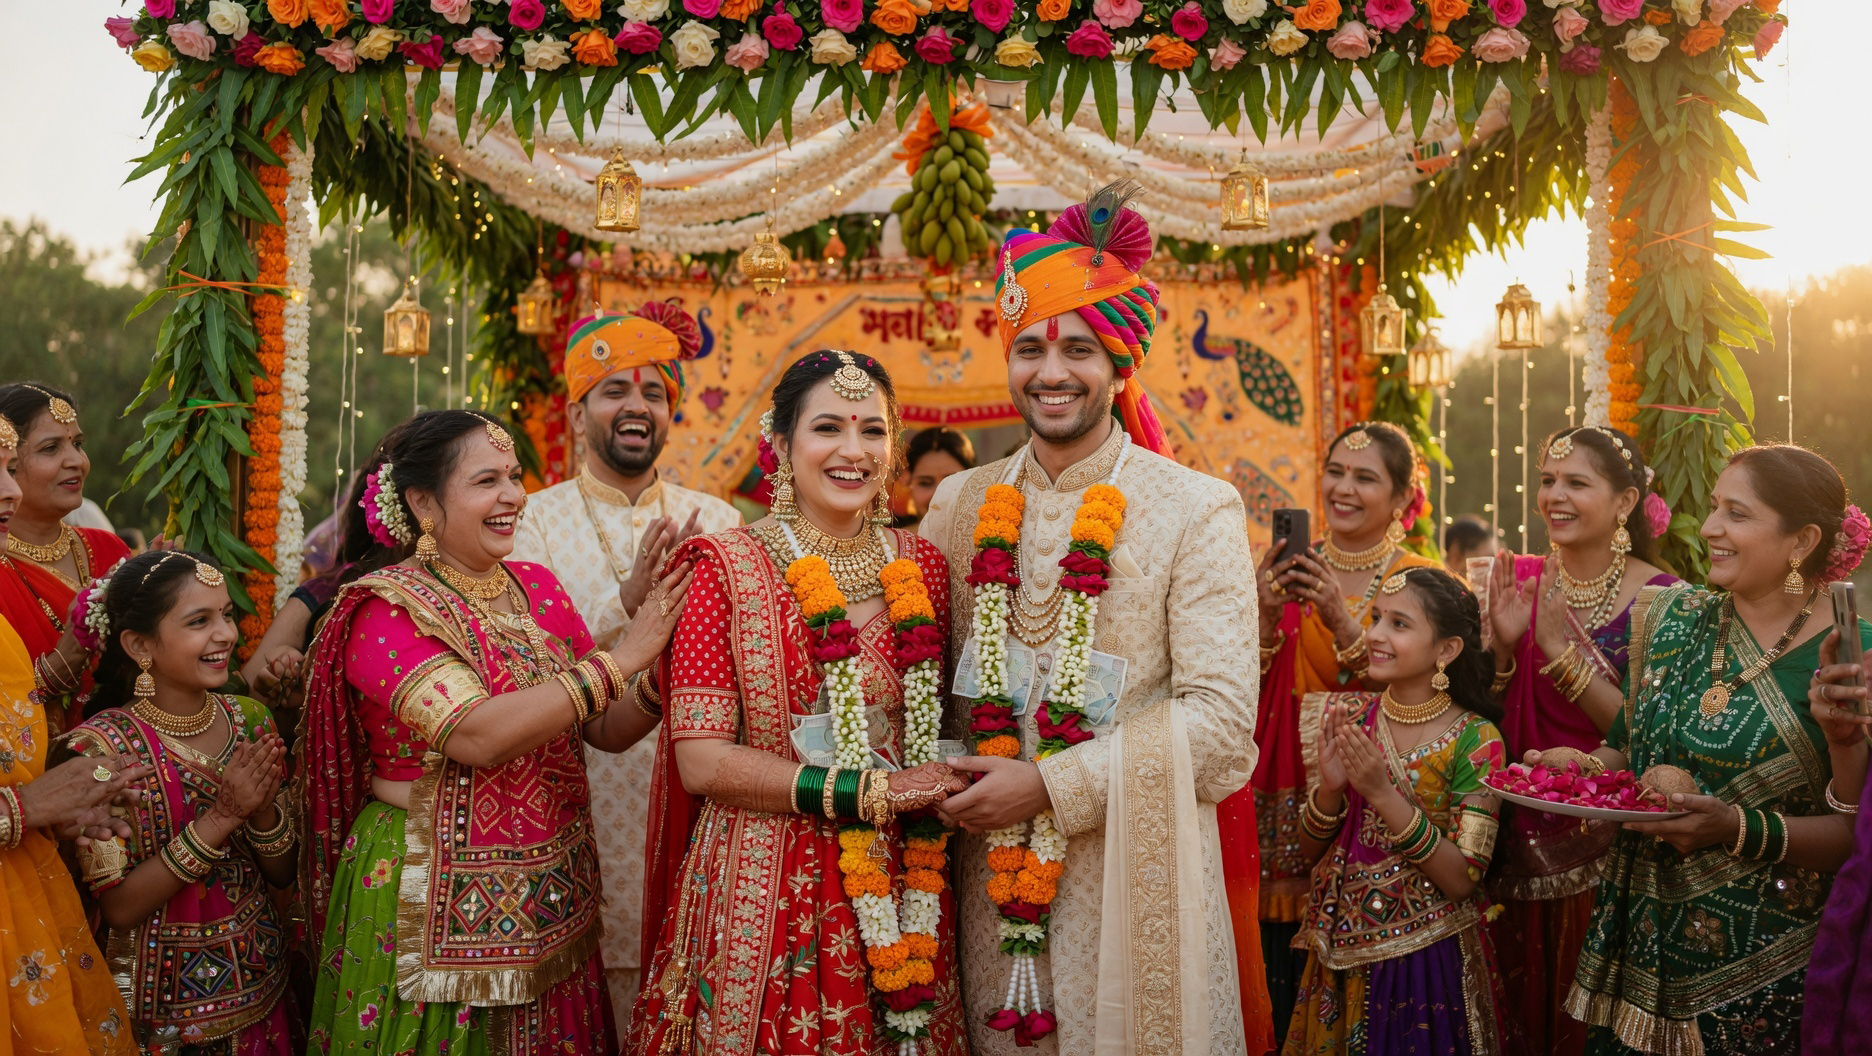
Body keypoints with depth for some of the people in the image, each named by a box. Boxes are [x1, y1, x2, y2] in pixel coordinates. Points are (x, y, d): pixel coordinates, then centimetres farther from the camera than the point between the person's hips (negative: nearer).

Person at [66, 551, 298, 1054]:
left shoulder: (249, 720, -4)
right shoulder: (103, 746, -18)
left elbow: (283, 874, 0)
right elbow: (119, 909, -19)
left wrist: (262, 809, -19)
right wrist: (220, 818, -26)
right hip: (166, 1002, -4)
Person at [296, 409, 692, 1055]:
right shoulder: (385, 609, -12)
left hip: (551, 901, 6)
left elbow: (606, 730, 6)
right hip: (433, 901, -5)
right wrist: (619, 659, -23)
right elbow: (476, 735, -26)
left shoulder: (538, 588, 6)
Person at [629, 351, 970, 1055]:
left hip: (899, 899, 4)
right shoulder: (726, 568, -7)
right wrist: (870, 791, -16)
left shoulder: (922, 569, 5)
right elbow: (702, 761, -13)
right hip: (764, 894, -3)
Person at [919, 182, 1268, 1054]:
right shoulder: (961, 505, 5)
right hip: (994, 874, 3)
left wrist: (1050, 785, -16)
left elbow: (1220, 718, -13)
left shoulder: (1197, 509, -7)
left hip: (1134, 877, -3)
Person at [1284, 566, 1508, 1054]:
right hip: (1342, 955, 4)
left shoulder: (1475, 740, -13)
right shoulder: (1347, 717, -2)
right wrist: (1329, 789, -17)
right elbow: (1310, 849, 3)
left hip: (1426, 962, -4)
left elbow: (1461, 882, -18)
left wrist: (1383, 793, -26)